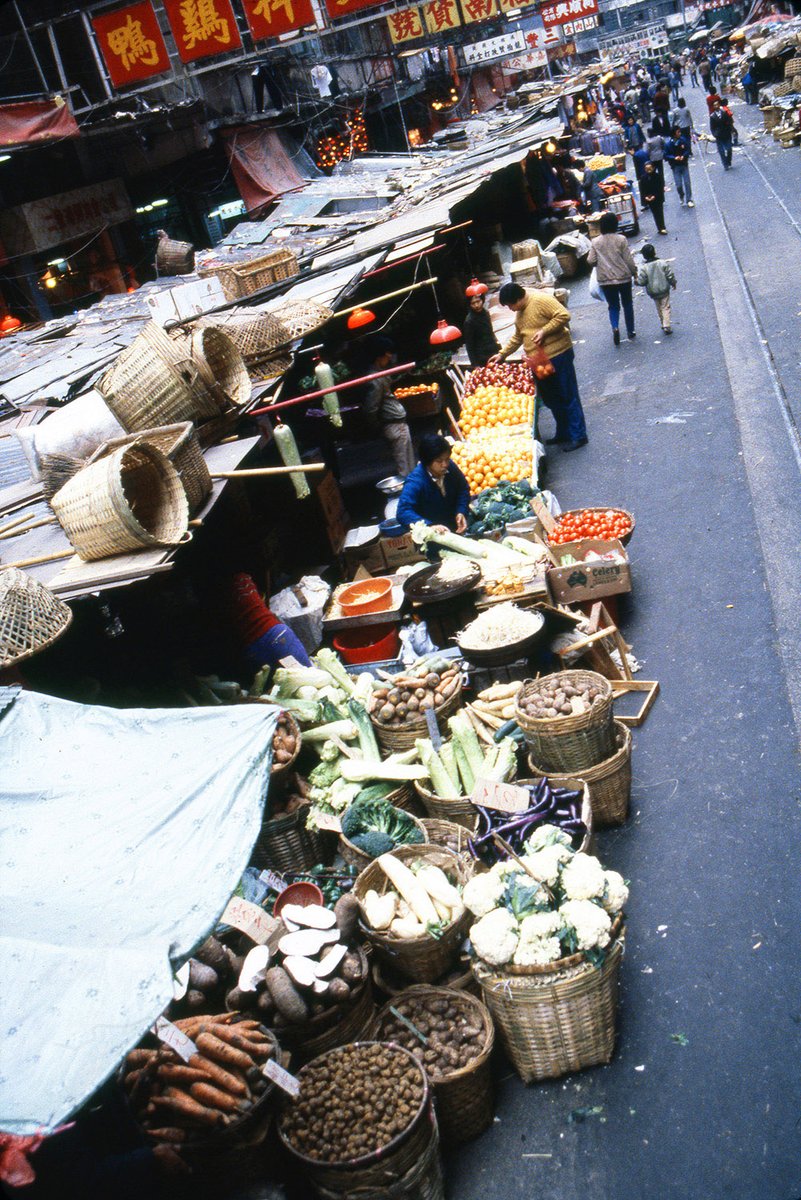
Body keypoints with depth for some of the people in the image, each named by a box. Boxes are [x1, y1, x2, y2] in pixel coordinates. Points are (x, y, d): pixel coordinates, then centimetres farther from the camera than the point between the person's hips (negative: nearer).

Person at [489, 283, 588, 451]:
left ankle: (578, 436, 5)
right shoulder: (520, 313, 14)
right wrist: (502, 354, 19)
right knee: (551, 400, 15)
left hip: (558, 356, -9)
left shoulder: (540, 300, -15)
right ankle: (563, 434, 27)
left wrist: (544, 331, -24)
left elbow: (564, 315, -21)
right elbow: (517, 337, 25)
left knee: (568, 397, -2)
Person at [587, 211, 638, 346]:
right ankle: (630, 332, 20)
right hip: (623, 278, -1)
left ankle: (615, 327, -14)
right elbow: (629, 260, -8)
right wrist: (634, 272, 6)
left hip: (605, 280, 1)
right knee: (627, 304, 16)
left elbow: (591, 261, -5)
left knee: (613, 306, 13)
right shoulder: (621, 239, -9)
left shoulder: (595, 242, -4)